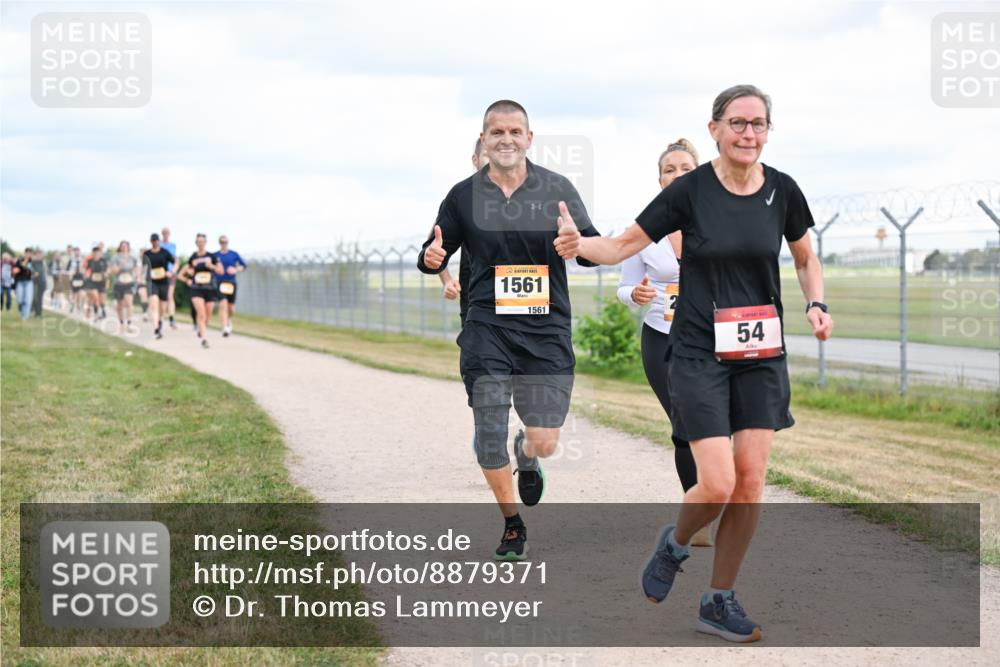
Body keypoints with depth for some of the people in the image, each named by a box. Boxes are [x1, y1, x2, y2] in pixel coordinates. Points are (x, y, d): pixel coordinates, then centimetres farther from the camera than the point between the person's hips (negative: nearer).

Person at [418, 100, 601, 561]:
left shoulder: (557, 189, 3)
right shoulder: (464, 195, 5)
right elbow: (436, 255, 14)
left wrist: (576, 241, -25)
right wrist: (431, 258, -11)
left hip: (547, 331, 0)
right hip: (487, 329, 0)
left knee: (545, 442, -4)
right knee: (489, 440, -5)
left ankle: (527, 457, 36)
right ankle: (512, 525, 21)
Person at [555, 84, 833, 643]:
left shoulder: (782, 190, 0)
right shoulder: (690, 190, -9)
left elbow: (807, 260, 16)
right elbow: (622, 246, -4)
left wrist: (817, 305, -2)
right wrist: (579, 245, -24)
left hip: (761, 355, 3)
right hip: (700, 354, -3)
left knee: (751, 483, -1)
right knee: (718, 485, -12)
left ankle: (721, 602, 14)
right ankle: (675, 545, 22)